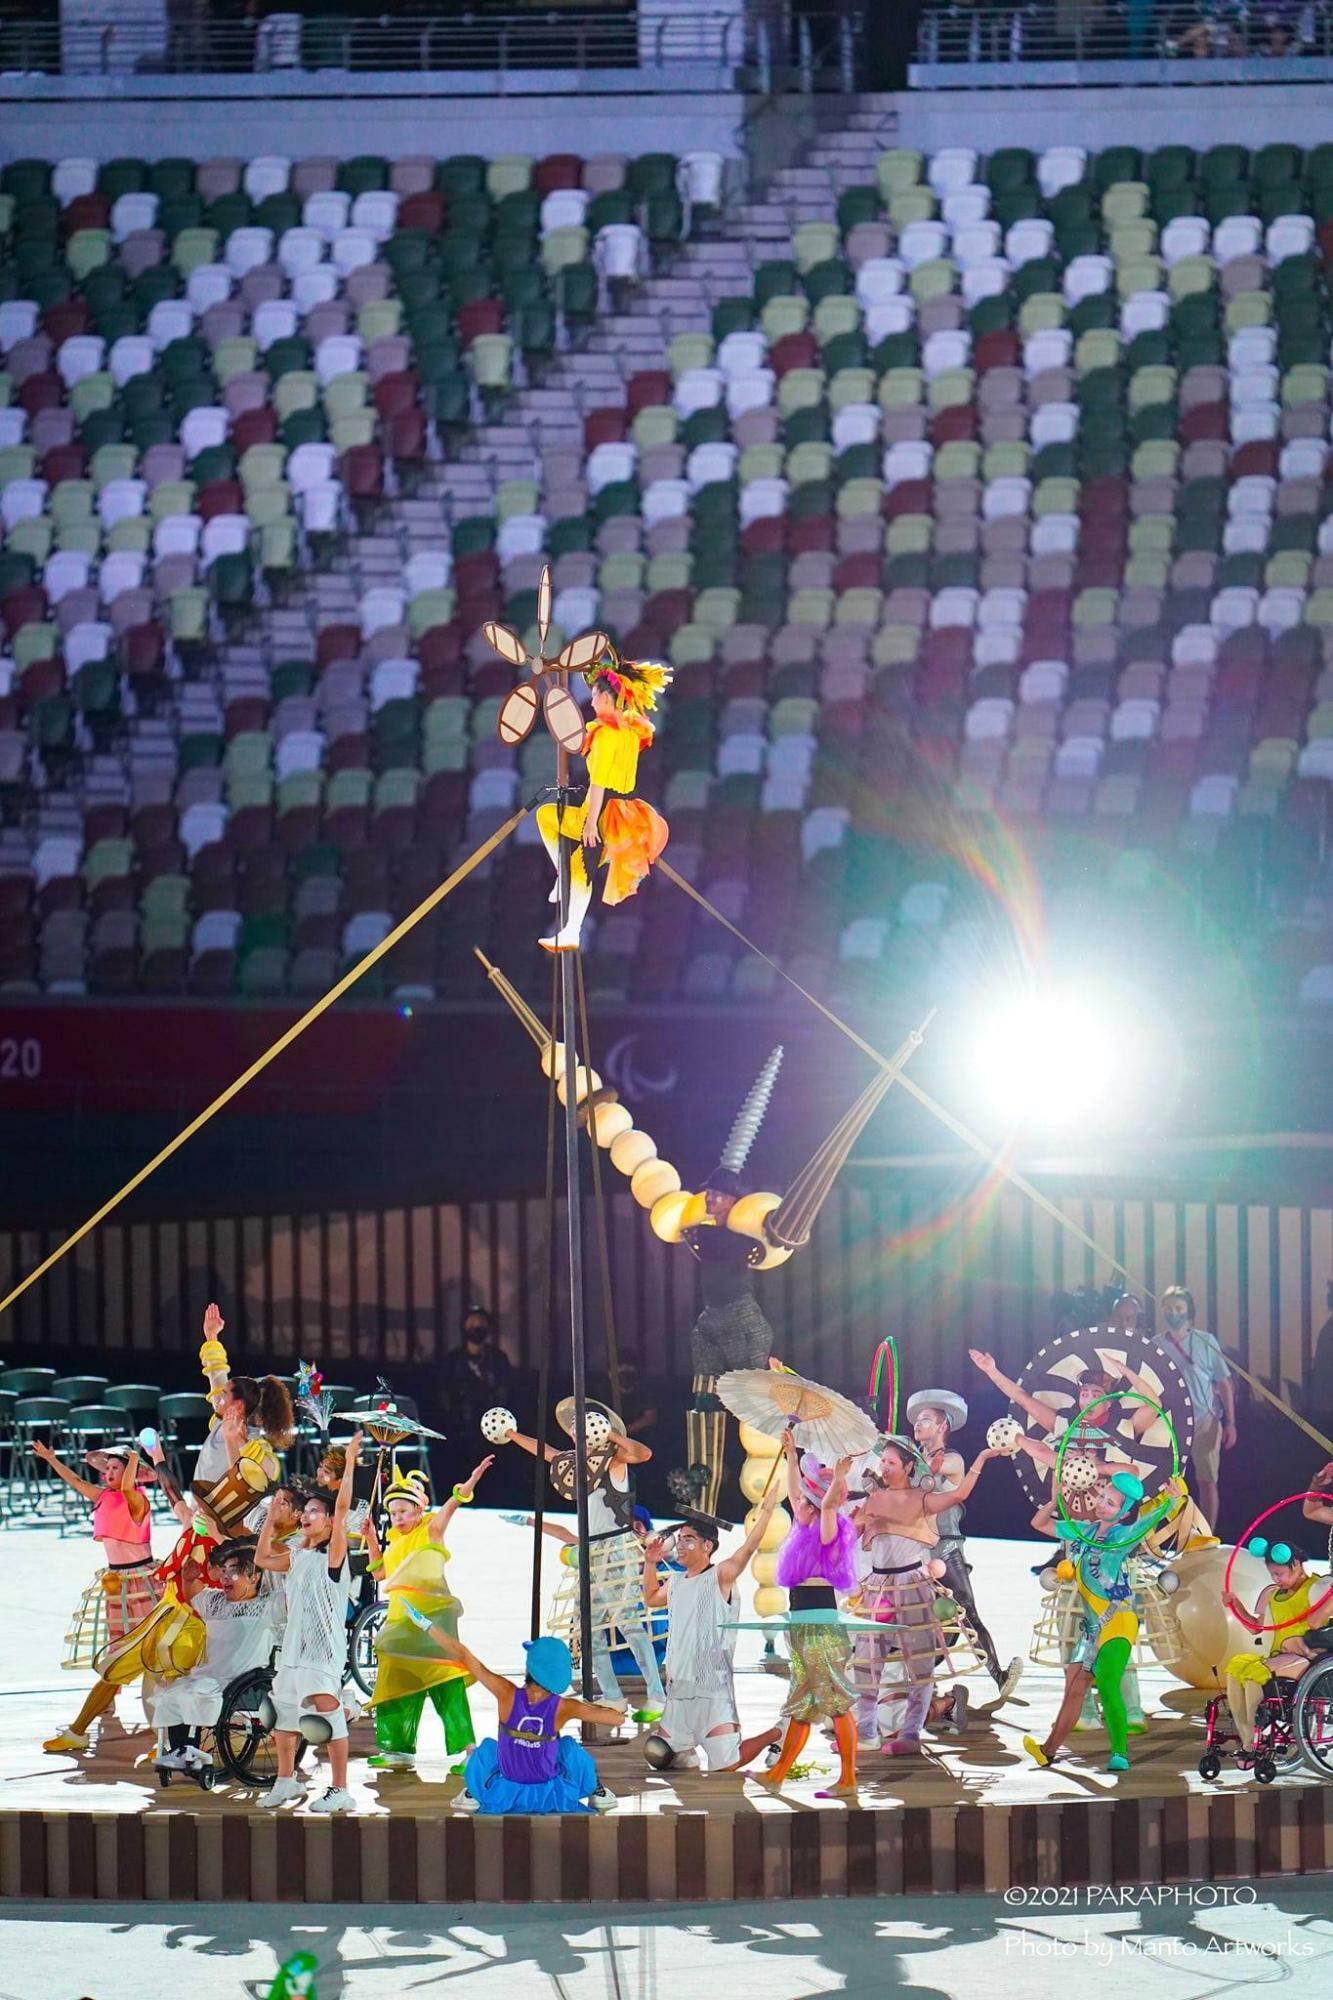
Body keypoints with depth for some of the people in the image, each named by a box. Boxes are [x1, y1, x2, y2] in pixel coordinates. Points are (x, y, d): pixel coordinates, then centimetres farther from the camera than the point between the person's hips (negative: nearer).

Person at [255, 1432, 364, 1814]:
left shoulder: (333, 1553, -7)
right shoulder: (296, 1557, 15)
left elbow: (342, 1508, -17)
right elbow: (261, 1559, 27)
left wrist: (350, 1462, -21)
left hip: (325, 1649, -9)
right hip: (294, 1647, 9)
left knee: (329, 1716, -11)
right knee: (283, 1713, 16)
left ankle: (341, 1791, -10)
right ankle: (286, 1781, 31)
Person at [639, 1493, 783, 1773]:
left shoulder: (720, 1577, -7)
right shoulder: (674, 1581, 14)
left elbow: (749, 1548, -20)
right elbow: (651, 1599, 35)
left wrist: (767, 1511, -28)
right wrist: (650, 1564, 23)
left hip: (713, 1691, -7)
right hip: (678, 1692, 7)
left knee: (725, 1766, -10)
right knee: (656, 1755, 11)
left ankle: (775, 1735, 16)